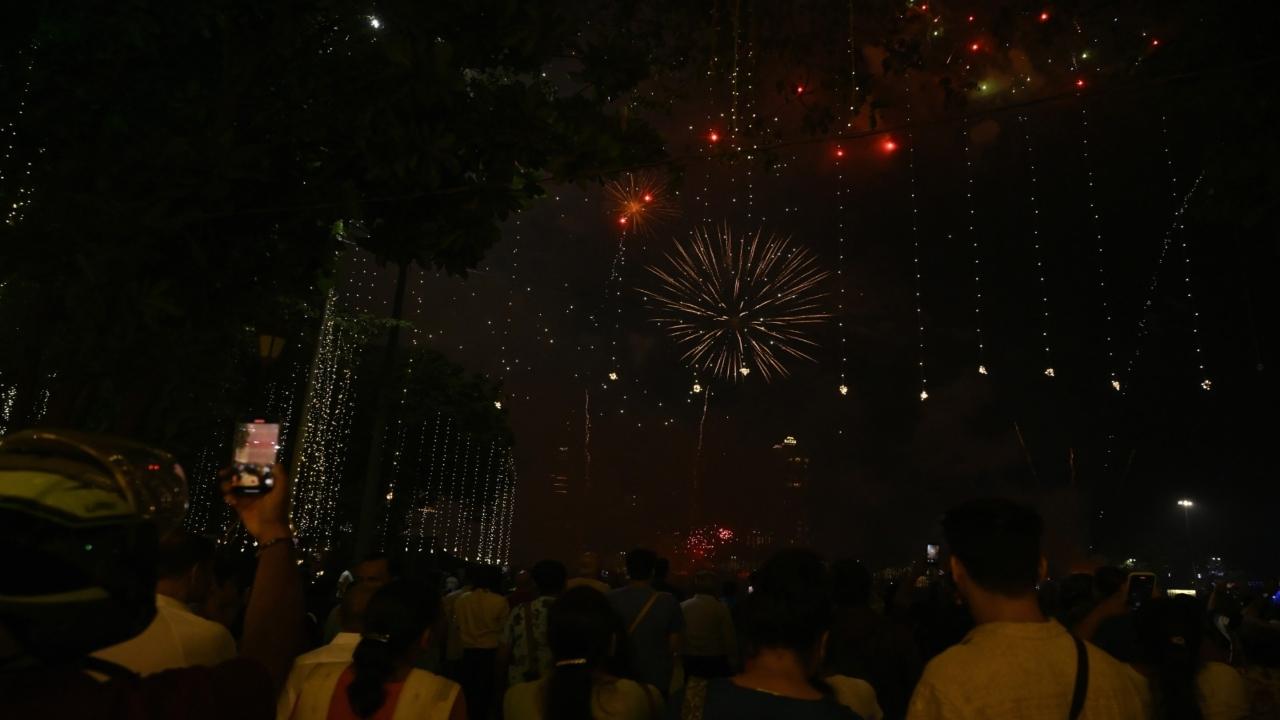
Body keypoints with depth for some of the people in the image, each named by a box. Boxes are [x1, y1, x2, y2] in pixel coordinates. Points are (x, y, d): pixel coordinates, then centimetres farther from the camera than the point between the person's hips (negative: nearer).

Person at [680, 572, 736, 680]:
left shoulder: (683, 606, -2)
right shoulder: (720, 608, -8)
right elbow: (729, 638, -6)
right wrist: (734, 658, 6)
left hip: (689, 660, 2)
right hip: (714, 660, -2)